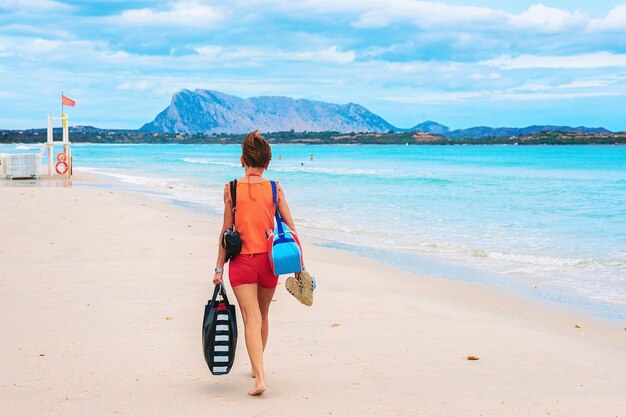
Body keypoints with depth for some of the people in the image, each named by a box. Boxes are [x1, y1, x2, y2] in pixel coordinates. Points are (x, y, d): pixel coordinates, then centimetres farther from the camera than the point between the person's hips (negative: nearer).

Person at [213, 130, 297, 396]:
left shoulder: (231, 189, -5)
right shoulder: (274, 189, -1)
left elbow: (226, 231, -3)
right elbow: (290, 227, -1)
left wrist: (219, 267, 3)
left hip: (241, 261, -2)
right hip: (268, 260, 2)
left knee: (251, 319, -2)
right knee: (263, 315, 21)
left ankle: (260, 377, -15)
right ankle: (257, 368, 36)